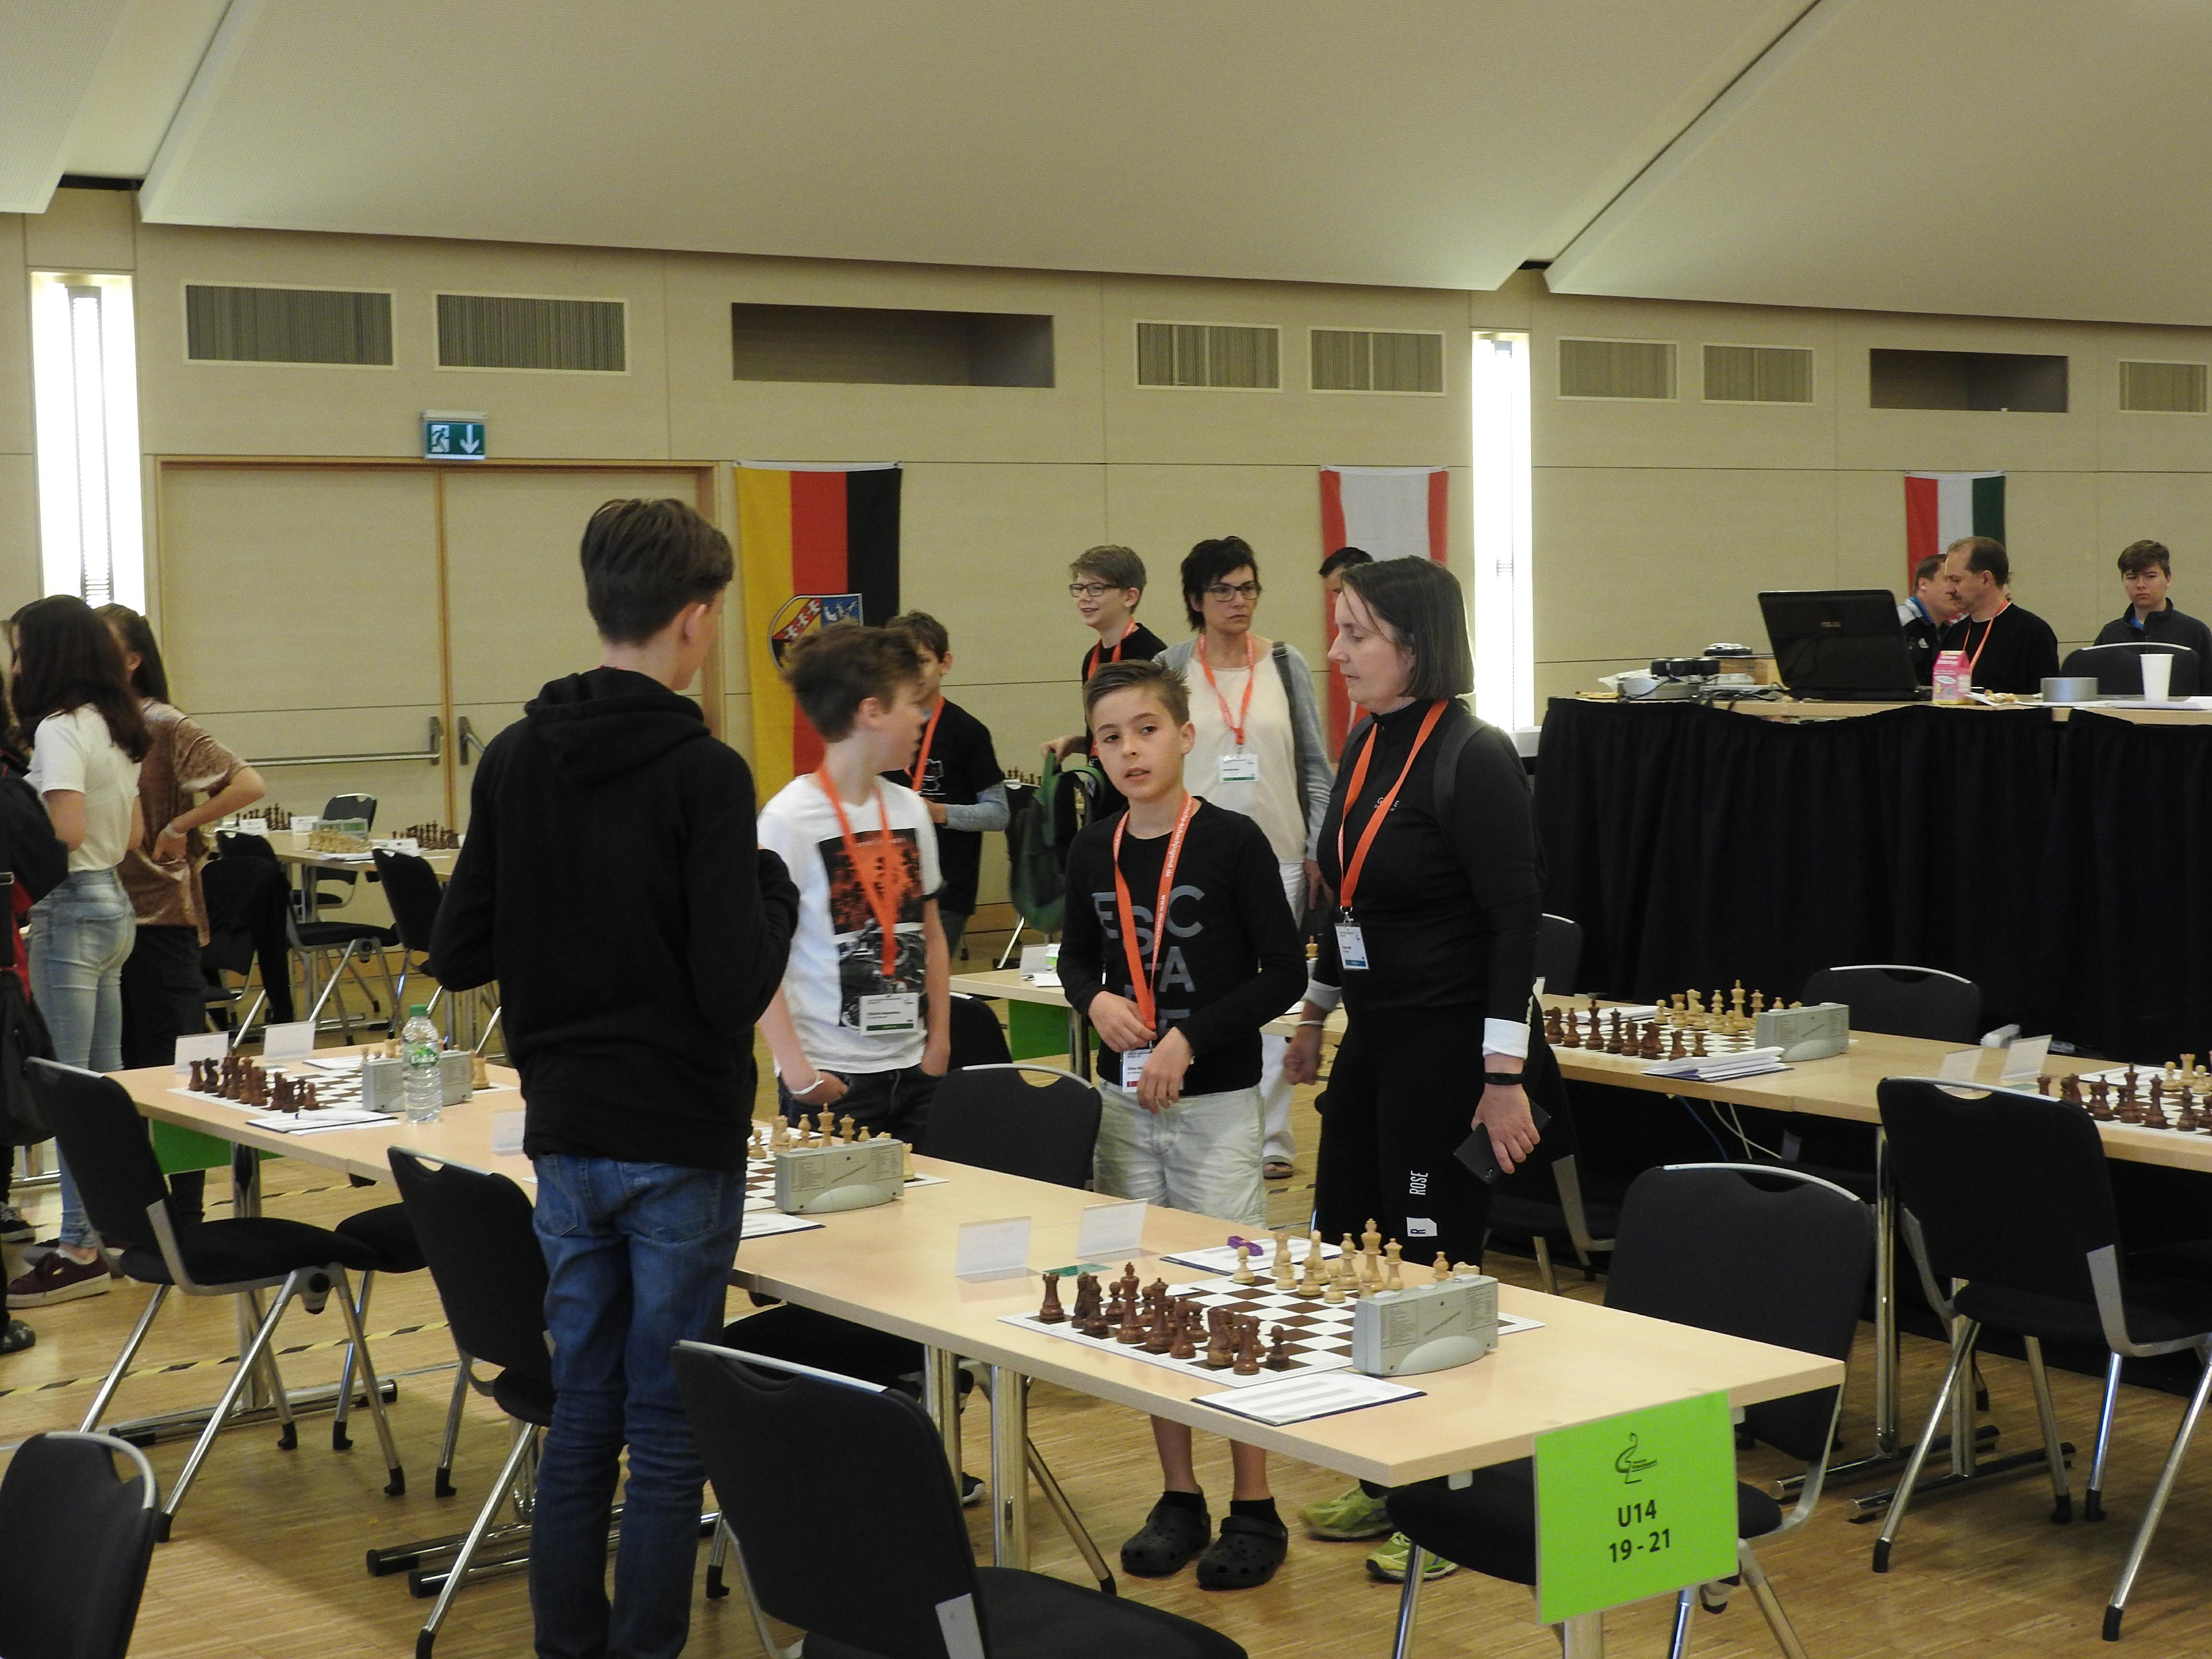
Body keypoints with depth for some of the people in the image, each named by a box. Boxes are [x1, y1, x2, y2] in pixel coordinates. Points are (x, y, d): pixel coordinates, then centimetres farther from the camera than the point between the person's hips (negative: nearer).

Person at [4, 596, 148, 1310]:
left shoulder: (60, 728, -15)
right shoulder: (118, 728, 12)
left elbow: (65, 829, -25)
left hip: (71, 910, -9)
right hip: (113, 903, 9)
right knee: (107, 1077, 14)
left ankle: (80, 1250, -4)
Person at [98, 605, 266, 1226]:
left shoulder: (163, 728, -9)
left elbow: (249, 785, -18)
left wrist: (179, 828, -16)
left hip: (160, 918, -6)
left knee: (173, 1069, -1)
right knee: (122, 1070, 12)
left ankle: (186, 1214, 7)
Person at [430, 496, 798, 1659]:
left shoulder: (513, 761, 2)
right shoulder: (703, 774, -16)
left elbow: (456, 956, 6)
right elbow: (737, 986, -20)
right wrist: (773, 888, -3)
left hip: (564, 1136, 6)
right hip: (681, 1142, -6)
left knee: (578, 1416, 15)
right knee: (668, 1432, 4)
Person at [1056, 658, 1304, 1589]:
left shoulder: (1232, 843, -10)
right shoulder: (1092, 853, 5)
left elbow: (1283, 974, -10)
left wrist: (1189, 1039, -17)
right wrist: (1096, 1001, -4)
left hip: (1215, 1102, -5)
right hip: (1124, 1101, 5)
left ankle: (1254, 1509, 10)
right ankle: (1178, 1499, 23)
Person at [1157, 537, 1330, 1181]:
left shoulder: (1286, 664, 5)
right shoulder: (1170, 669, 2)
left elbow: (1315, 764, 8)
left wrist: (1319, 851, 3)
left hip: (1278, 853, 1)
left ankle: (1269, 1134, 10)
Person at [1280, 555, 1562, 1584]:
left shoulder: (1473, 758, -16)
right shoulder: (1367, 743, 9)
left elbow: (1516, 920, -18)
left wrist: (1505, 1076, -21)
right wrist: (1315, 1014, 24)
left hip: (1447, 1048, -9)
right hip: (1373, 1038, 9)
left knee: (1430, 1267, -3)